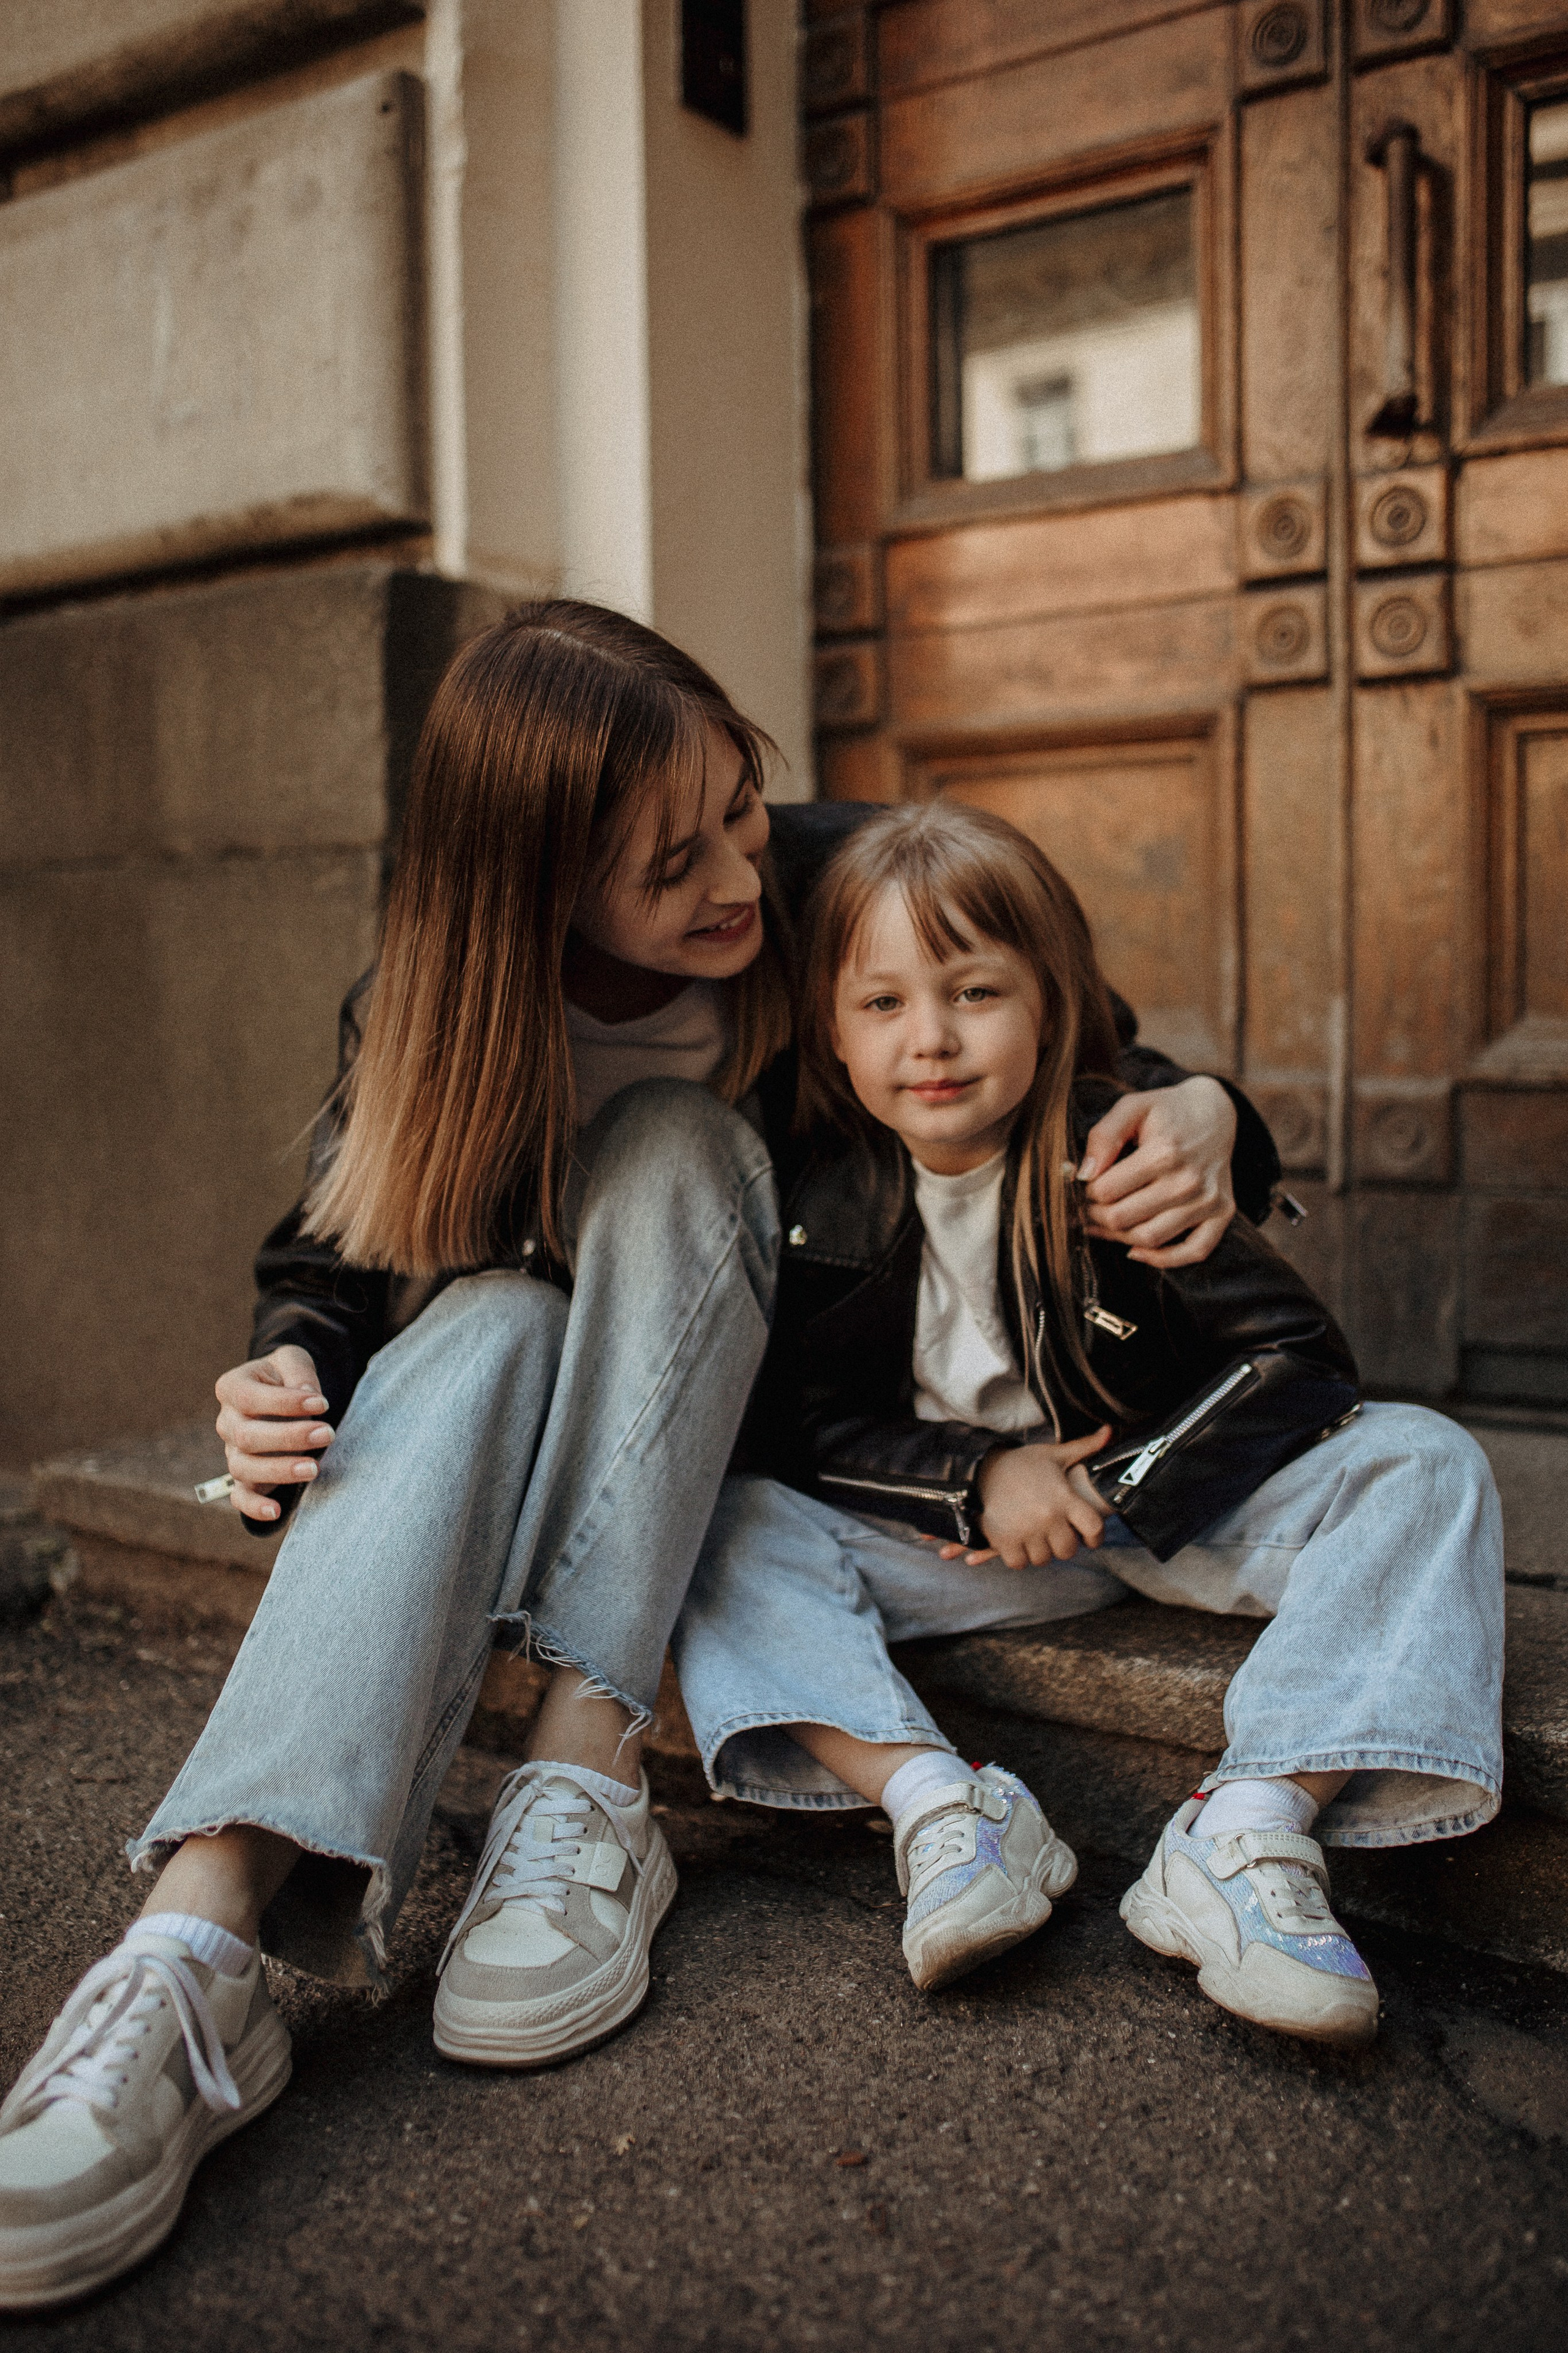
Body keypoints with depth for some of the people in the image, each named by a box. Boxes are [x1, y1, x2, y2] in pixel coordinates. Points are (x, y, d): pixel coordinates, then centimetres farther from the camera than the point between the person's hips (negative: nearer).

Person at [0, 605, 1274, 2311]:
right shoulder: (427, 1015, -13)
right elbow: (335, 1262, -1)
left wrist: (1195, 1115, -29)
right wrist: (289, 1373, -25)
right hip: (542, 1453, 1)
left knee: (670, 1146, -28)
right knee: (485, 1324, -33)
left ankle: (587, 1772, -35)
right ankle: (201, 1941, -46)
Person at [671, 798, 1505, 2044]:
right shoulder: (828, 1208, -6)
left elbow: (1299, 1353, -15)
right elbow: (813, 1426, -3)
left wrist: (1119, 1488, -21)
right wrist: (978, 1477, -19)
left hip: (1166, 1503, -1)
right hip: (961, 1532, 2)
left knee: (1422, 1465, -22)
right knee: (730, 1526, -17)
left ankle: (1250, 1827, -34)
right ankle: (938, 1805, -33)